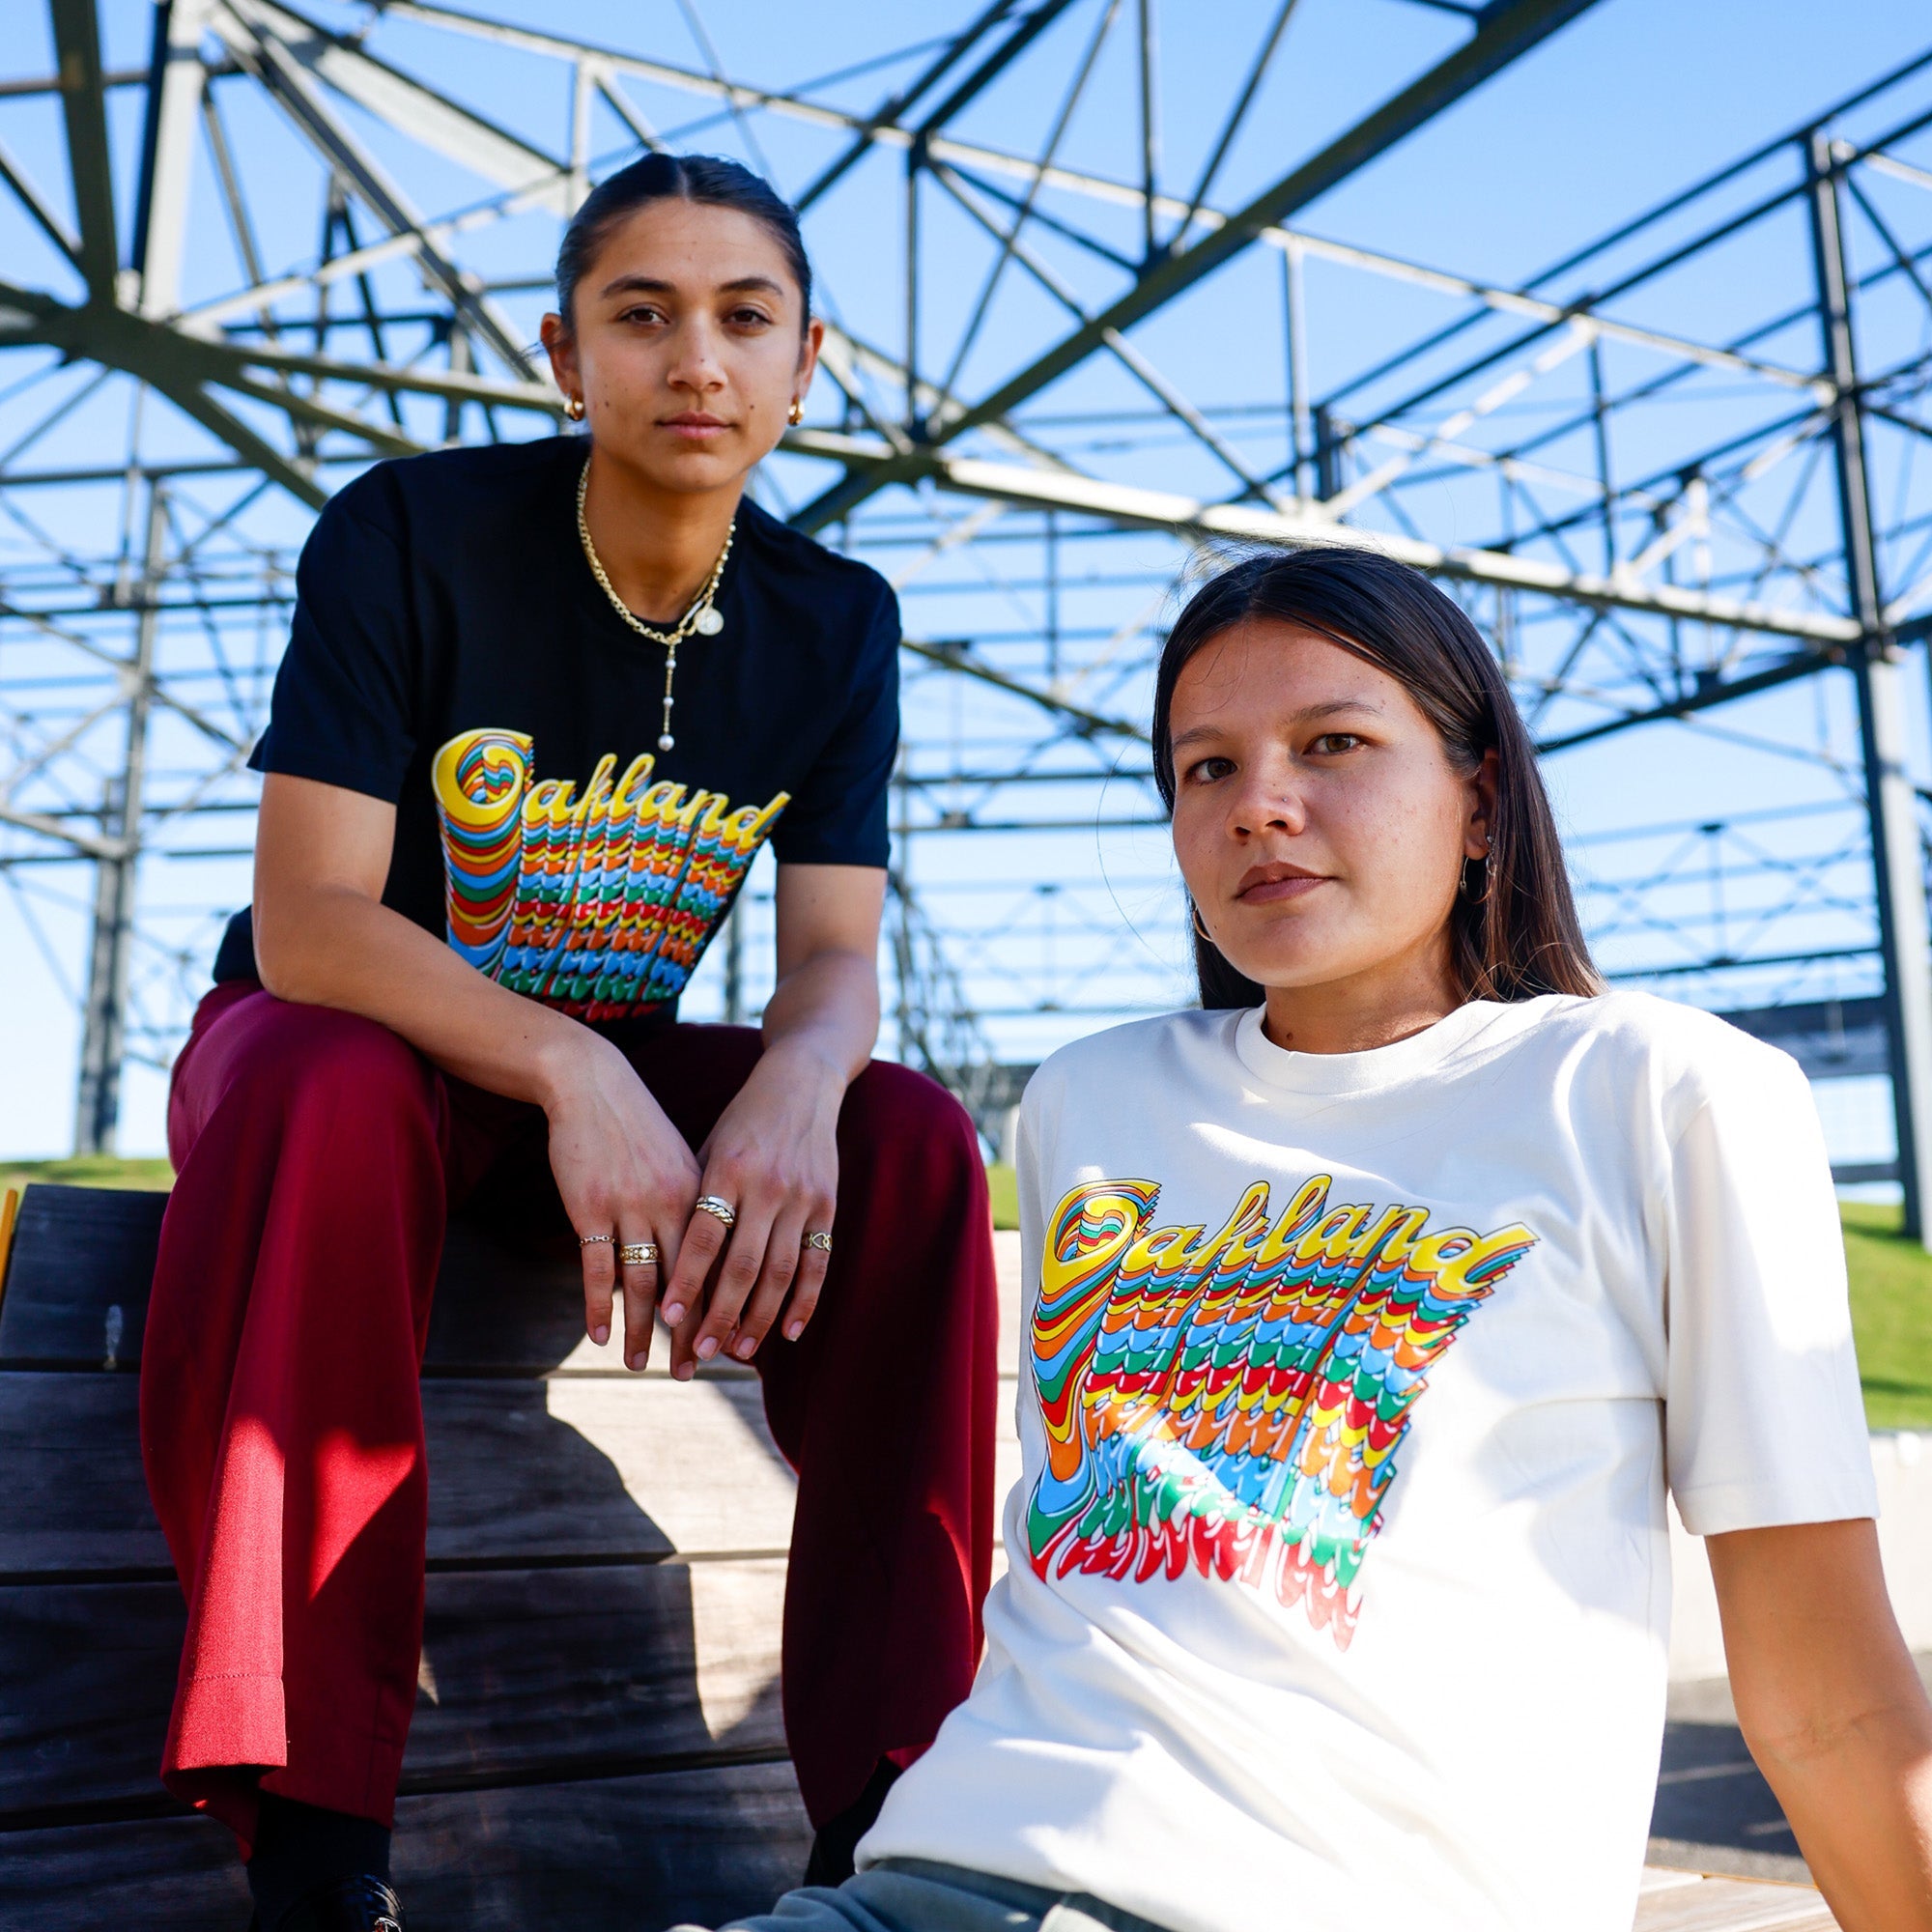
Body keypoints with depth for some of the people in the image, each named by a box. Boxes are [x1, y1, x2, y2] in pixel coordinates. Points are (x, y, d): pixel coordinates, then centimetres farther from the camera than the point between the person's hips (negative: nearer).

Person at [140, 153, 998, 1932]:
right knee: (336, 1092, -38)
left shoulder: (835, 625, -3)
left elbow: (838, 960, -9)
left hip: (622, 1072, 3)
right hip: (341, 1036, -2)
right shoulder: (411, 536, -15)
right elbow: (307, 926, -22)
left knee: (912, 1136, -24)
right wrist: (570, 1074, -39)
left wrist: (797, 1086, -34)